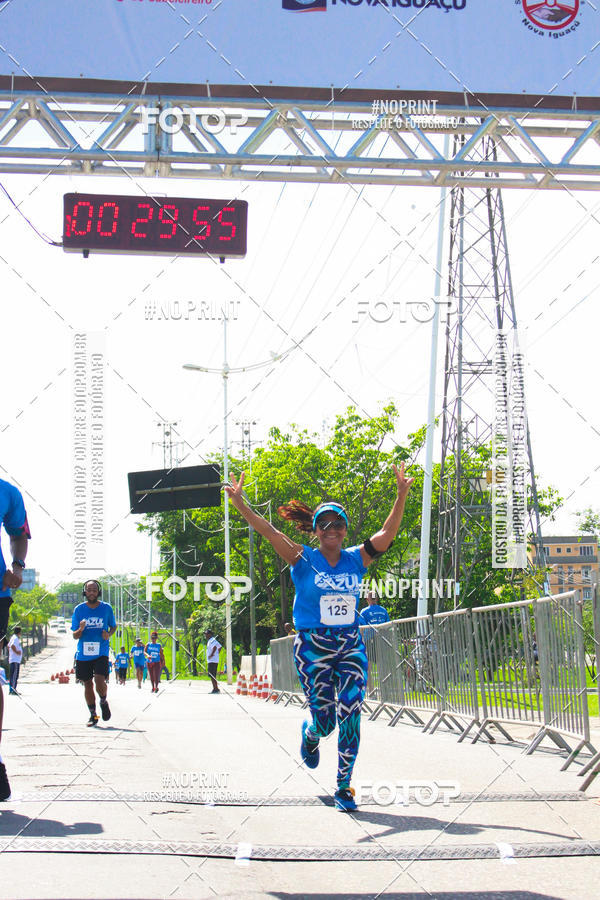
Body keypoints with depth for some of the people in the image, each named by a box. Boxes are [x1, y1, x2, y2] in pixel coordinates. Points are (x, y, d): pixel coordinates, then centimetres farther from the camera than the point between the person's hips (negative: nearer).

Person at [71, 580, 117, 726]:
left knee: (100, 680, -17)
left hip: (101, 652, -1)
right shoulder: (79, 609, 1)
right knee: (88, 684, 7)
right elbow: (75, 636, 4)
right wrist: (80, 629, -19)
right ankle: (93, 714, 22)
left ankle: (103, 702, 14)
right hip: (83, 653, 2)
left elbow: (113, 626, 16)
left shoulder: (106, 608, 1)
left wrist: (109, 635, -6)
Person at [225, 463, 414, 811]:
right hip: (312, 646, -2)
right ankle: (310, 734, 39)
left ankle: (344, 787, 5)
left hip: (351, 646, 2)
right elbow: (269, 531, -12)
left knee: (350, 716, -7)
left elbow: (387, 533, -2)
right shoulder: (304, 560, -1)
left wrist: (402, 495, -13)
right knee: (324, 720, -1)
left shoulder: (356, 559, 6)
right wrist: (240, 504, -24)